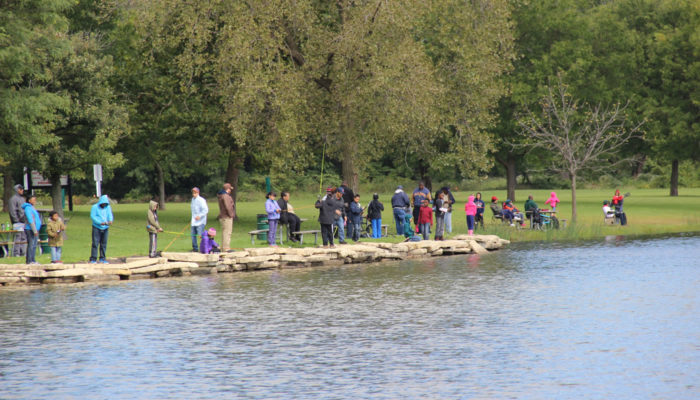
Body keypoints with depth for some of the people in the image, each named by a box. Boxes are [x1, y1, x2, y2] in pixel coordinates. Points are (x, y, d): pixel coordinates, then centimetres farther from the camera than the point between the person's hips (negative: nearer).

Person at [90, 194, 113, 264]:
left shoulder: (108, 207, 9)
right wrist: (100, 223, -22)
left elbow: (110, 215, -1)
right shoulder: (95, 207, -4)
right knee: (95, 243, -8)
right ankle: (93, 259, -6)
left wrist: (110, 220, -24)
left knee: (103, 244, 5)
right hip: (97, 227, -4)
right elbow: (92, 216, -11)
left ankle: (102, 259, 12)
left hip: (105, 228, 4)